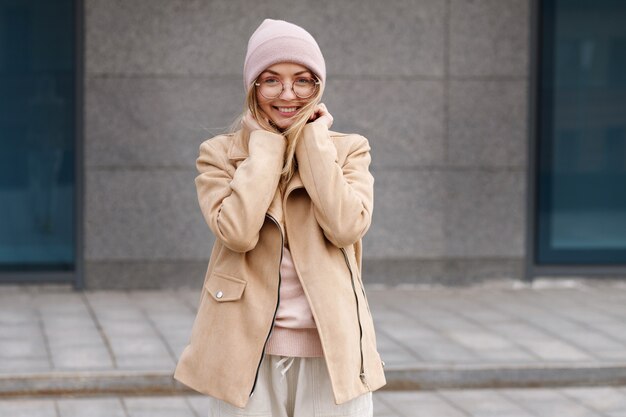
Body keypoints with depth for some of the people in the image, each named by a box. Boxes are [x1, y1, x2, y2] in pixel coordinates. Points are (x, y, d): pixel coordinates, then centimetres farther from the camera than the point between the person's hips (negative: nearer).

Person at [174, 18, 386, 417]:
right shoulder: (221, 153, 4)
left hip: (332, 351, 1)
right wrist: (265, 144, -5)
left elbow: (347, 226, -12)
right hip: (248, 353, 0)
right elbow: (237, 231, -14)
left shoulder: (348, 149, 7)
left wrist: (314, 139, -5)